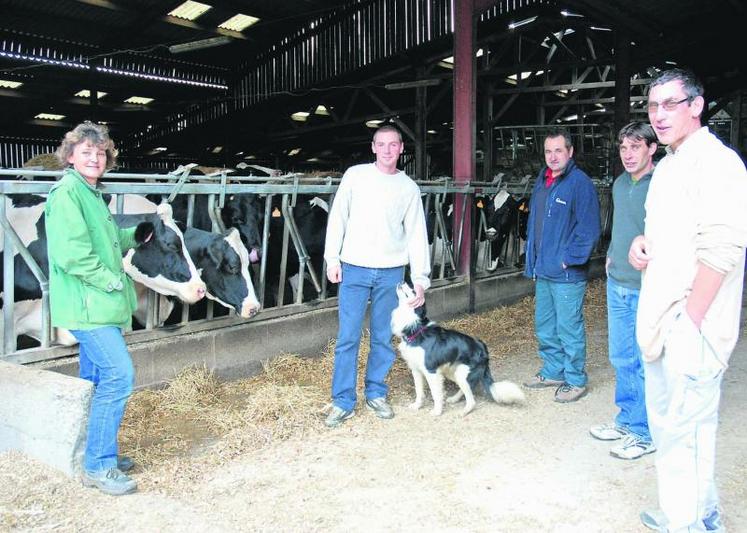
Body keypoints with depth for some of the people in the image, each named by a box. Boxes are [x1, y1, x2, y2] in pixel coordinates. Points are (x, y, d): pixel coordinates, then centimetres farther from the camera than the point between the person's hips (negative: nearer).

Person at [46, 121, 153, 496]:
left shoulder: (91, 193, 16)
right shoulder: (66, 192, -13)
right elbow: (72, 254, -22)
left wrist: (134, 236, 11)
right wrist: (113, 281, -16)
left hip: (99, 303, 10)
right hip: (85, 302, -10)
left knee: (96, 379, 15)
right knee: (118, 374, -13)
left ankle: (96, 454, 28)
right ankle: (98, 467, -4)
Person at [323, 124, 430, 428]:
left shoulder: (409, 188, 6)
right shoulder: (355, 175, 2)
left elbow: (417, 235, 5)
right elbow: (338, 218, 3)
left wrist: (420, 279, 0)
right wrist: (332, 259, -4)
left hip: (391, 272, 2)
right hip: (354, 269, -1)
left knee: (383, 338, 9)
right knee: (348, 338, -1)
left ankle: (376, 394, 25)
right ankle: (343, 402, 10)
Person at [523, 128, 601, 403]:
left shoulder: (579, 182, -13)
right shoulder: (542, 181, 12)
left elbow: (588, 227, -17)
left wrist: (570, 259, -17)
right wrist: (532, 259, 15)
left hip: (567, 274, -8)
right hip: (543, 271, 9)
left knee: (568, 328, 1)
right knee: (544, 326, 17)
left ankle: (575, 380, 15)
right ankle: (552, 372, 32)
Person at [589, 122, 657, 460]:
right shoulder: (619, 184, 9)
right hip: (617, 286, 8)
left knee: (645, 364, 2)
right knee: (621, 358, 17)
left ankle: (645, 432, 16)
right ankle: (627, 418, 32)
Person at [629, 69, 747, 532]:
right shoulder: (668, 166, 16)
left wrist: (689, 320, -21)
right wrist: (643, 243, 7)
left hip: (689, 328, -10)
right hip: (663, 323, 10)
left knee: (679, 431, -4)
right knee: (681, 423, 20)